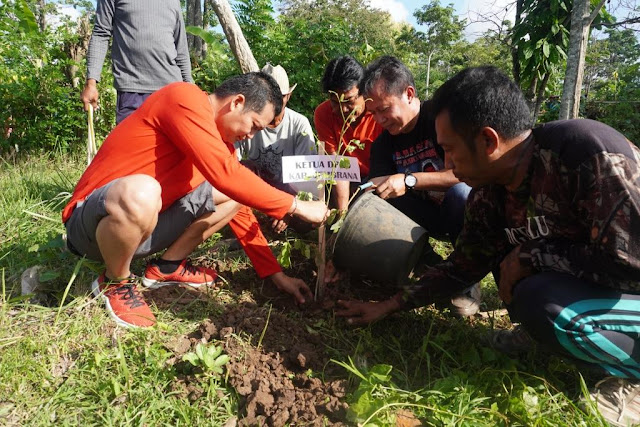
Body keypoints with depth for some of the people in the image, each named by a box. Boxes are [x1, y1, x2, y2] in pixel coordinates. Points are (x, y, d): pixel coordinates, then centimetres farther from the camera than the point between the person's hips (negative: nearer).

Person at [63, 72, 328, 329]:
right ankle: (115, 282, -10)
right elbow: (226, 175, -32)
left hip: (144, 223, 8)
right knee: (140, 192, -41)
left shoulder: (220, 140, 5)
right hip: (89, 223, -7)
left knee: (239, 191, 2)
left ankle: (167, 267, 7)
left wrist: (276, 274, 5)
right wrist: (295, 205, -20)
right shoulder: (185, 99, -20)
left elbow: (240, 208, 7)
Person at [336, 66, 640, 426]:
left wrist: (530, 255, -22)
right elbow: (462, 268, 3)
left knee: (542, 304, -30)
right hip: (580, 287, 6)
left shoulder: (589, 153, -30)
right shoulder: (488, 195, -8)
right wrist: (388, 306, 4)